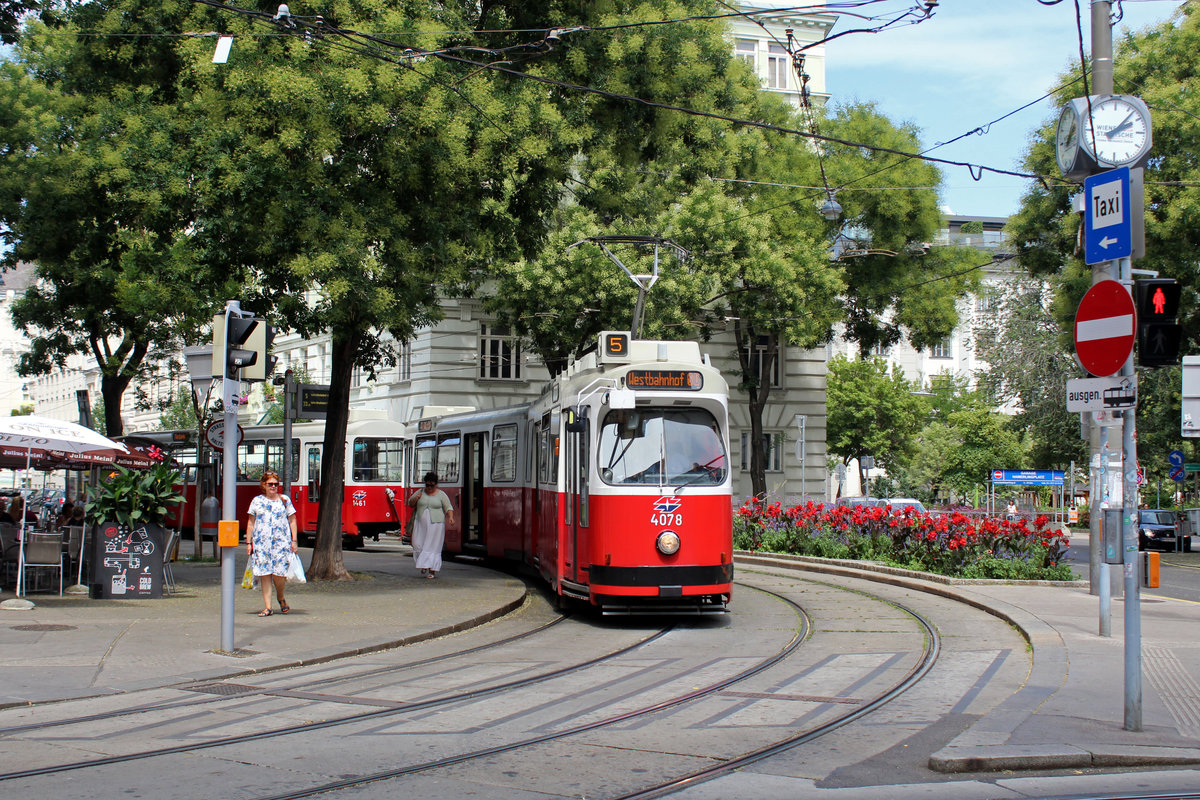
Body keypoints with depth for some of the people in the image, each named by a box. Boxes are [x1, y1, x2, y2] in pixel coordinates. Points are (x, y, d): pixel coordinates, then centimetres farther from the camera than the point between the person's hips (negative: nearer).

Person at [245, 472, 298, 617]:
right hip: (261, 541, 1)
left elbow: (292, 521, 9)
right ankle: (267, 607, 1)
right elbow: (251, 523, 13)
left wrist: (294, 541, 2)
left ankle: (280, 597, 22)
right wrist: (248, 543, 8)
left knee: (279, 572, -8)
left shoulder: (285, 500, 8)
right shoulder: (257, 501, 10)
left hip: (281, 541, -1)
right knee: (264, 573, -3)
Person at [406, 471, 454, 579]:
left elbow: (448, 507, 1)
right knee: (418, 545, 0)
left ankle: (432, 570, 0)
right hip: (421, 524, 3)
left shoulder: (441, 494, 2)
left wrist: (450, 517, -17)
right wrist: (415, 499, -8)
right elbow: (410, 503, 13)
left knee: (433, 547, -5)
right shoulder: (420, 492, 9)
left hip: (436, 524, -3)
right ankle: (424, 565, 23)